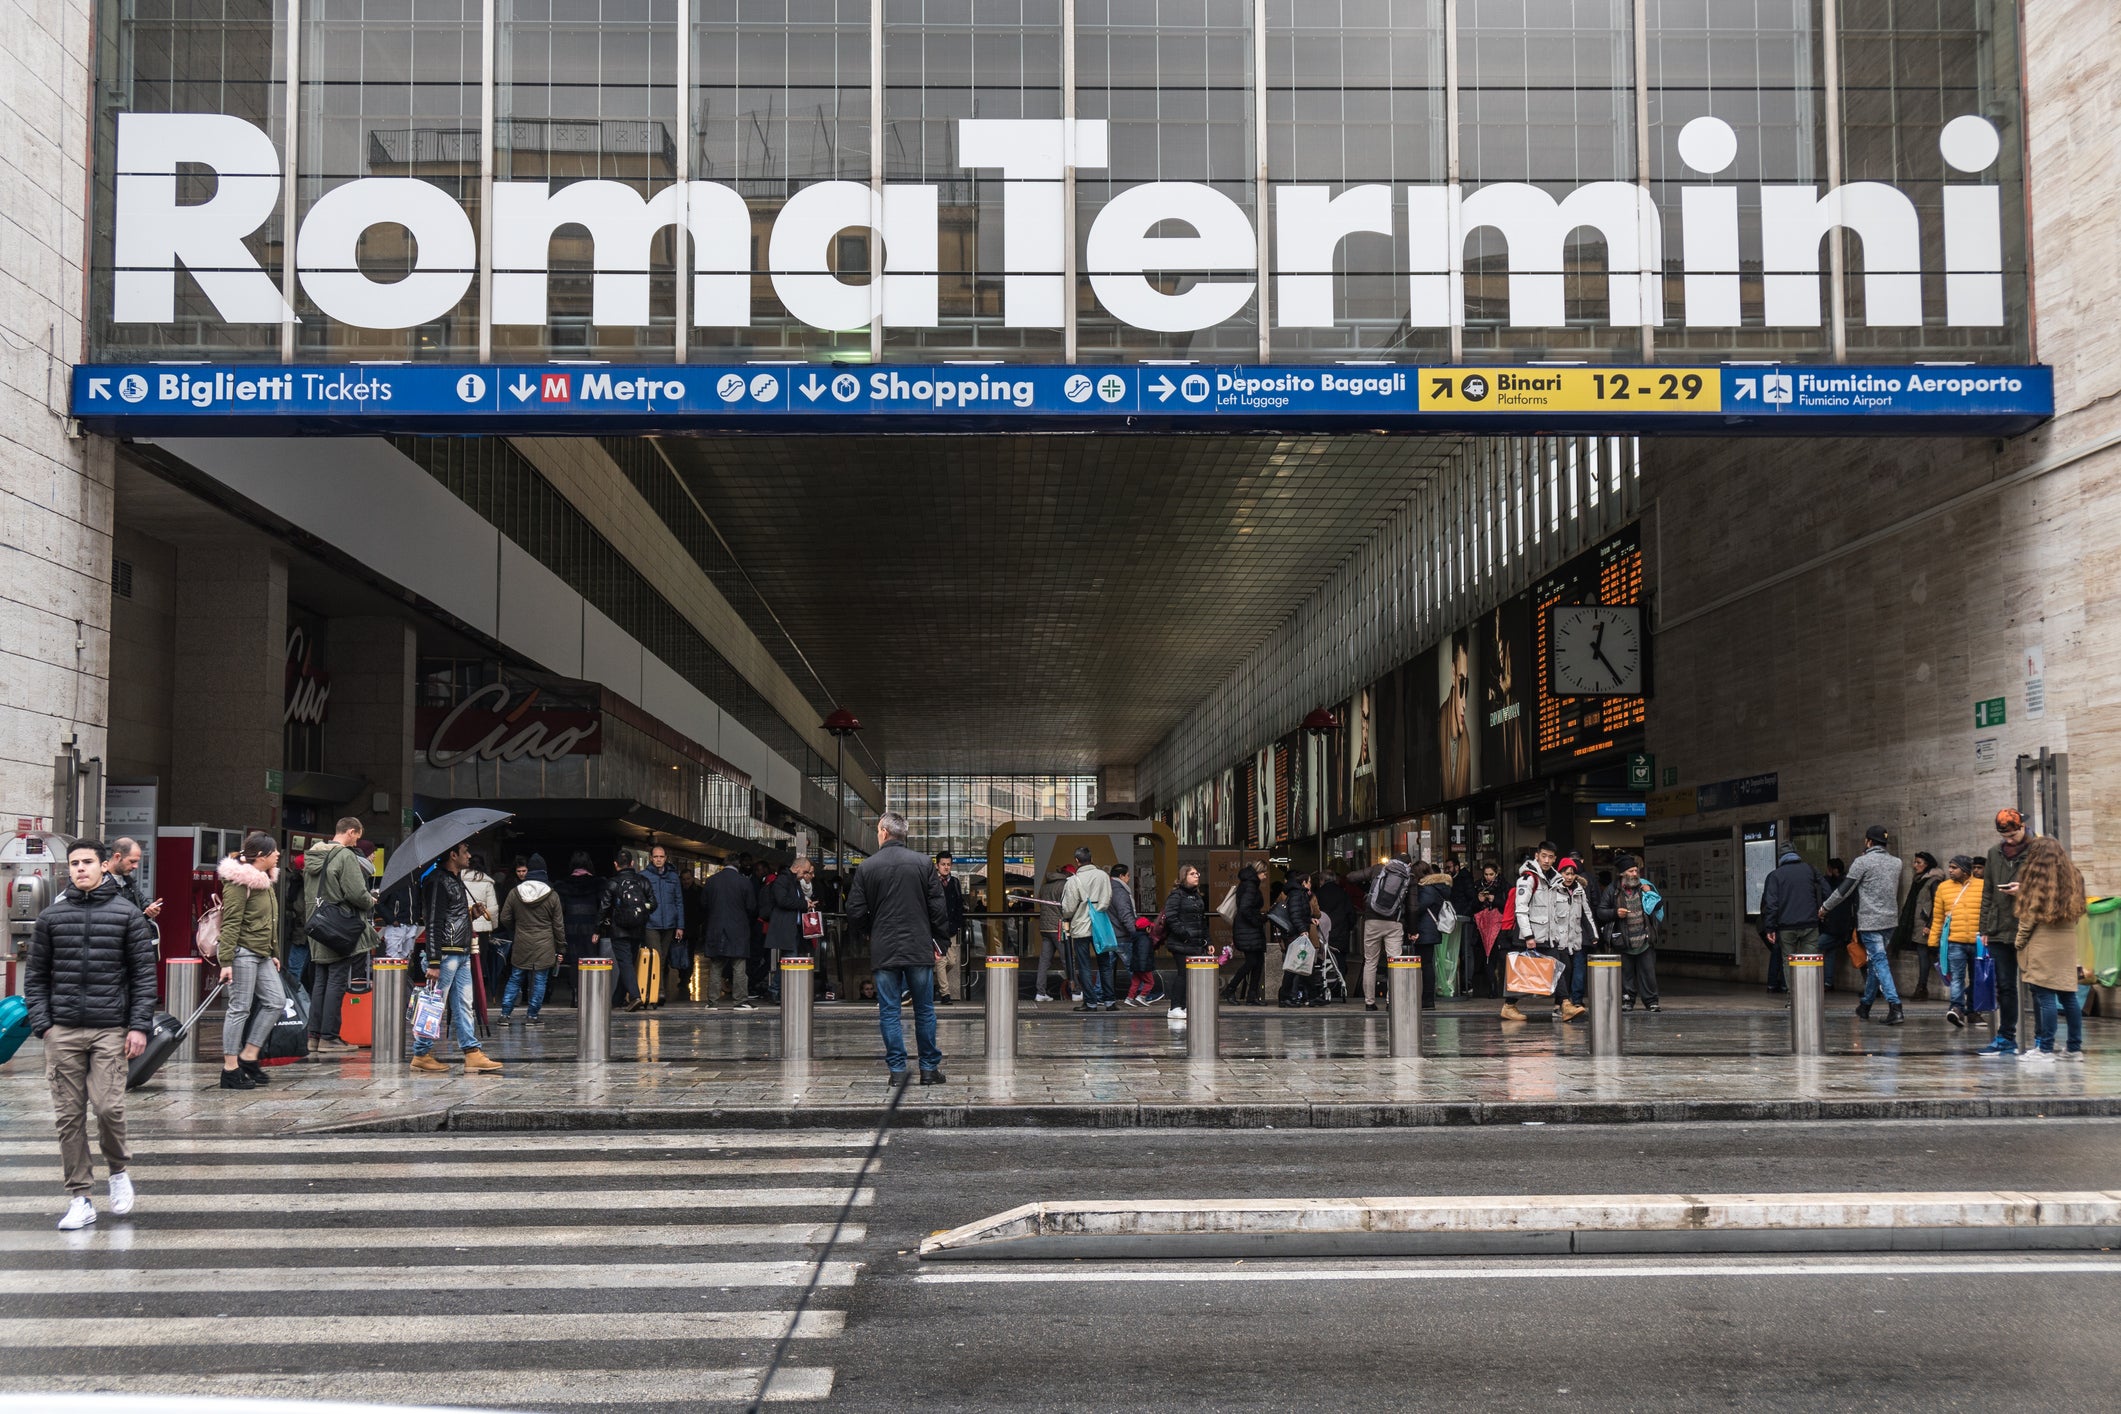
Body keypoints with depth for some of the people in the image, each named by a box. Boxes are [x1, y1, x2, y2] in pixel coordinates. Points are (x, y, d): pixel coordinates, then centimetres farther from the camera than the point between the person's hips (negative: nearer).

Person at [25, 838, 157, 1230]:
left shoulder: (127, 914, 3)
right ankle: (80, 1199, 10)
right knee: (69, 1116, 2)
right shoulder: (51, 916, 8)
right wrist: (42, 1023, -1)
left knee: (108, 1106, -12)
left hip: (110, 1030, -2)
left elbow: (144, 973, 3)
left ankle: (118, 1170, 16)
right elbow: (35, 975, 11)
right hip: (62, 1031, 2)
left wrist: (140, 1025, -4)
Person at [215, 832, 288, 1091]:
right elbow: (230, 924, -17)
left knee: (276, 1002, 6)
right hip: (243, 953, -10)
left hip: (262, 955, 10)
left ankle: (248, 1055, 14)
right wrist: (226, 962, -21)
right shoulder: (239, 882, -13)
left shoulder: (266, 880, 16)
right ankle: (230, 1069, 1)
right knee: (240, 1008, -5)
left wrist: (274, 953, 23)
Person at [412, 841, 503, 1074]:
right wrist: (433, 963, -21)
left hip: (462, 954, 10)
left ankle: (472, 1053, 7)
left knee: (463, 1005, 7)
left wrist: (471, 913, 11)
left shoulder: (457, 880, 18)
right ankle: (420, 1055, 5)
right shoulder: (439, 882, -12)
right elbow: (433, 924, -18)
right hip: (446, 954, -10)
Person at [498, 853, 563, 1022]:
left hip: (521, 945, 2)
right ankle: (532, 1015, 5)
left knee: (515, 979, 12)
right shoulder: (552, 895, -4)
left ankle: (505, 1013, 11)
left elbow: (505, 918, 5)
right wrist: (560, 947, 7)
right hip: (544, 946, -2)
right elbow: (558, 924, -1)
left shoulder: (515, 893, -1)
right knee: (539, 980, 4)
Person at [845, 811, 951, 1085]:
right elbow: (938, 909, -1)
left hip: (883, 950, -1)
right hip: (919, 948, 1)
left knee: (889, 1011, 5)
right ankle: (929, 1068, 12)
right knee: (925, 1010, 9)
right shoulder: (924, 864, -1)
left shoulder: (866, 867, -2)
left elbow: (855, 912, -1)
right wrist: (933, 938, 13)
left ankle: (897, 1070, 4)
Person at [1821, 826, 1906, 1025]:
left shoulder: (1863, 862, -10)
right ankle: (1866, 1005, 26)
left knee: (1879, 962, -9)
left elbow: (1844, 889, -8)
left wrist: (1825, 907, 5)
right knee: (1875, 961, 17)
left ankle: (1894, 1006, -20)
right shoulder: (1896, 862, 9)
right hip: (1890, 920, 7)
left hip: (1870, 921, -7)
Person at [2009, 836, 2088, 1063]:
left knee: (2044, 996, -6)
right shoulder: (2072, 876, 11)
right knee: (2068, 996, 11)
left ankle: (2045, 1050, -6)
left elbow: (2030, 914, -11)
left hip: (2042, 944, -7)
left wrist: (2019, 942, 1)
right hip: (2067, 945, 7)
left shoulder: (2039, 880, -9)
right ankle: (2075, 1048, 15)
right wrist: (2022, 893, 18)